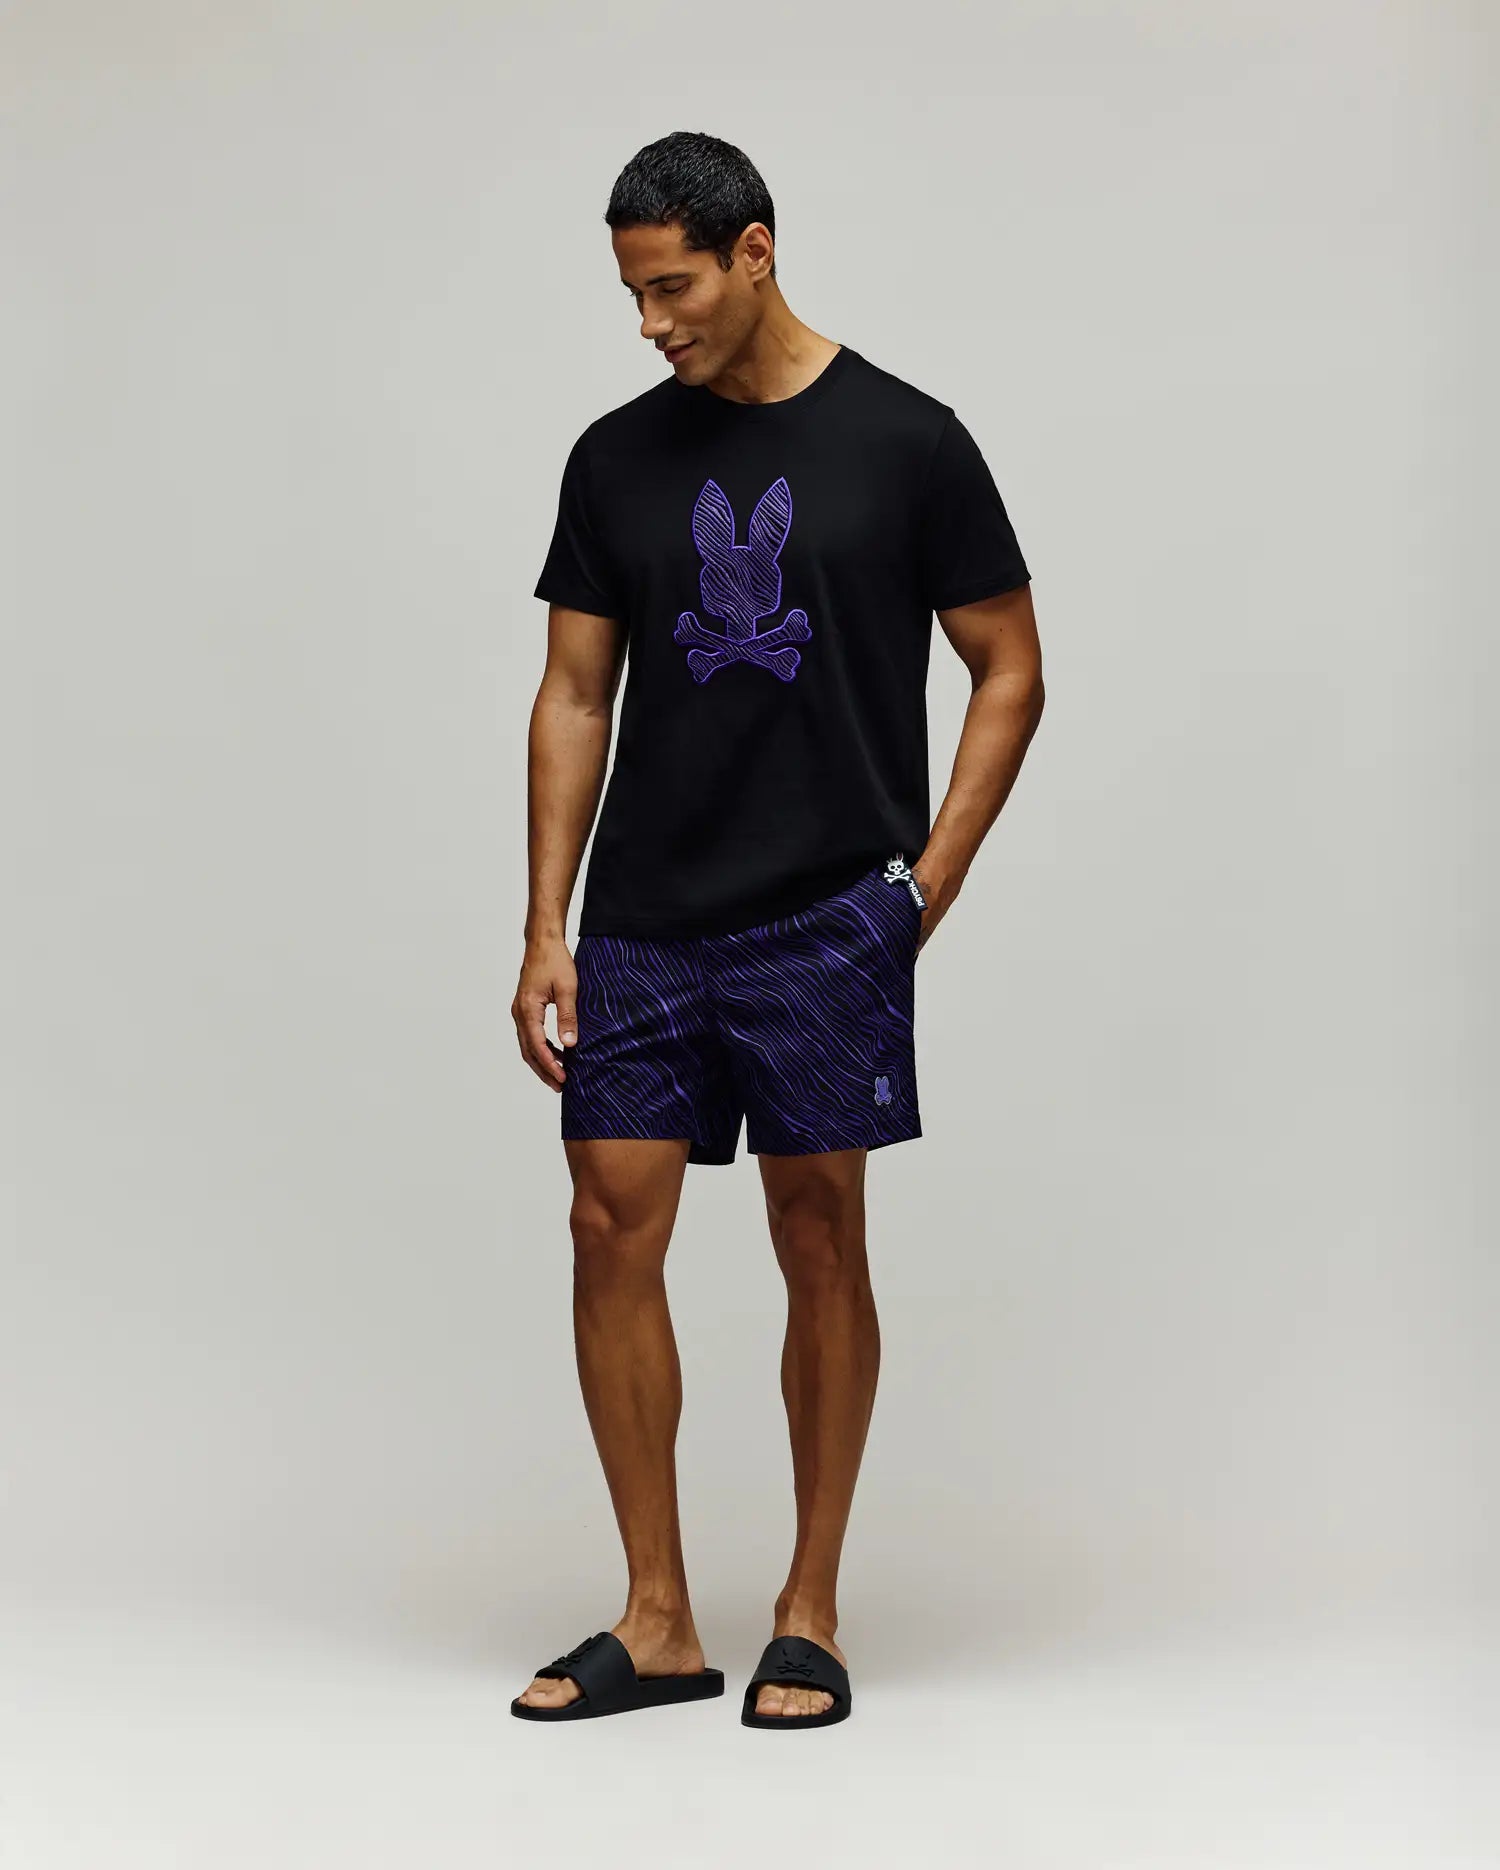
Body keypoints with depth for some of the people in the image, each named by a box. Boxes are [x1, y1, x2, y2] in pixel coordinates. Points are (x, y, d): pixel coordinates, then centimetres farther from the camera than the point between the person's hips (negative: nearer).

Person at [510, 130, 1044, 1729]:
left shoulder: (905, 442, -5)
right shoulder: (617, 457, 6)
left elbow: (1008, 671, 0)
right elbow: (575, 697, 8)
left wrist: (930, 882, -8)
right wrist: (545, 931, 1)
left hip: (824, 924, -4)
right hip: (643, 925, 4)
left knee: (821, 1240, 3)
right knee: (611, 1232, -1)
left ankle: (808, 1613, 16)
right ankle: (657, 1623, 9)